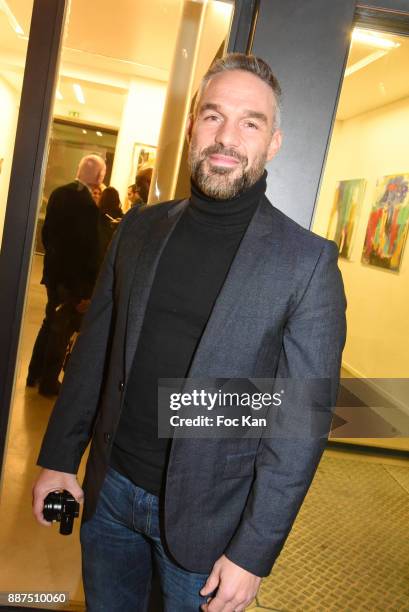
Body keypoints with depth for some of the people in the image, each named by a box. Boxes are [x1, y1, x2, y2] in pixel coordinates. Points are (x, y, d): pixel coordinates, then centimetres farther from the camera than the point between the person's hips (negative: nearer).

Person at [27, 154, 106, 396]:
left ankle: (35, 374, 32)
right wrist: (90, 289, -15)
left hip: (54, 270, 8)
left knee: (51, 322, 22)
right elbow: (90, 249, -21)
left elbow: (47, 230, 10)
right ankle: (49, 382, 20)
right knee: (63, 329, 7)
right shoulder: (89, 205, -23)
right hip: (75, 276, -8)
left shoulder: (59, 193, 2)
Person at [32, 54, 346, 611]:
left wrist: (254, 552, -12)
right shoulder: (139, 229, -1)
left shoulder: (309, 262, -15)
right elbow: (95, 350, 5)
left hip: (205, 516, -3)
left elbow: (302, 420, -13)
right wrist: (59, 457, 7)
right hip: (109, 488, 4)